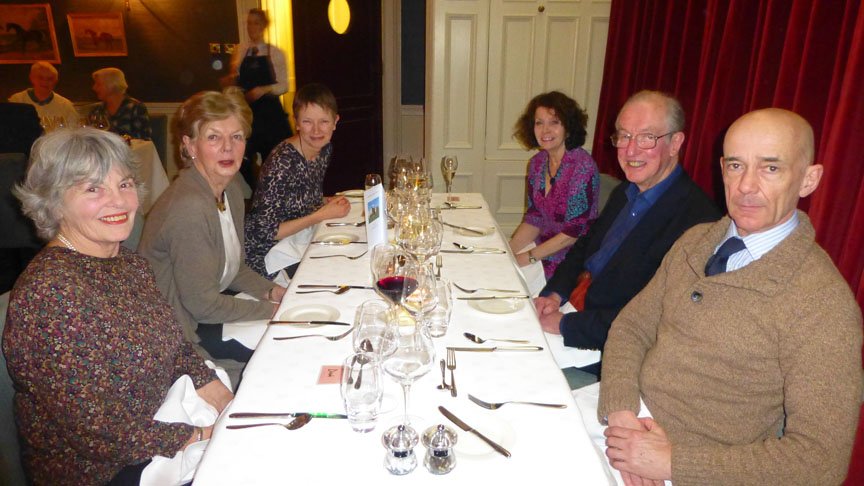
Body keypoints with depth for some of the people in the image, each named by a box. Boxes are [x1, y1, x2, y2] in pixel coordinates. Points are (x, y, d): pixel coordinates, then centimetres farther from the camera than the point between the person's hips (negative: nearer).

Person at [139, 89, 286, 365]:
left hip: (205, 306, 9)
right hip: (178, 330, -8)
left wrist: (270, 291, -5)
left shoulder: (231, 189, 0)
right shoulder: (189, 208, -29)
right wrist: (271, 310, -15)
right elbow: (202, 304, -24)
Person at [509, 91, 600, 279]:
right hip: (545, 248, 6)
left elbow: (575, 230, -20)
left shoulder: (583, 166, -18)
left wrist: (528, 257, -19)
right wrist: (507, 251, -7)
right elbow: (534, 218, 7)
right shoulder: (537, 163, 3)